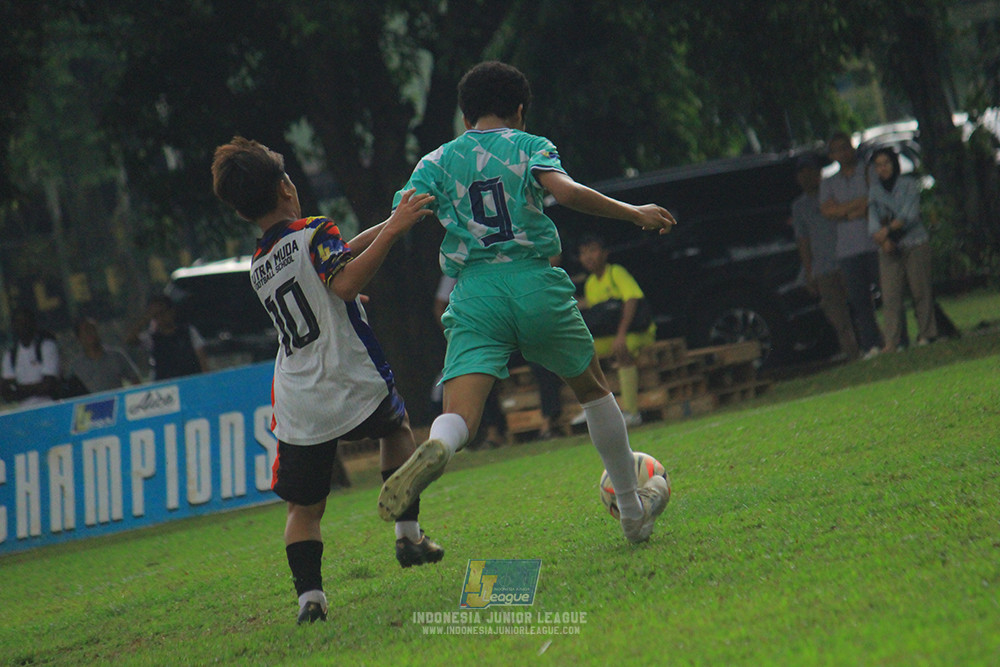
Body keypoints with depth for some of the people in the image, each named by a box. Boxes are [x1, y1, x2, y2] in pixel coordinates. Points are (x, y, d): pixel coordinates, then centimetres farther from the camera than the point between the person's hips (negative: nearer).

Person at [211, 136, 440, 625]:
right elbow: (346, 282, -26)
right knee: (397, 426, 29)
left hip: (298, 410, 4)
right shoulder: (312, 233, -7)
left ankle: (308, 592, -9)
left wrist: (387, 226, 37)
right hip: (354, 387, -4)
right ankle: (407, 531, 18)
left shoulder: (259, 267, 13)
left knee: (304, 506, 11)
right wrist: (392, 231, -25)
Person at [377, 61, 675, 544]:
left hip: (475, 296, 0)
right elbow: (565, 191, -13)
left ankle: (434, 449, -51)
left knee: (459, 415, -12)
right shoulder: (531, 146, 6)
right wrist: (636, 214, -5)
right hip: (537, 286, 0)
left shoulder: (437, 163, 11)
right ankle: (633, 511, 33)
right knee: (593, 389, 22)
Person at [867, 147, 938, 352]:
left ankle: (926, 335, 5)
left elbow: (909, 214, -8)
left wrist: (888, 230, -17)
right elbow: (873, 221, 1)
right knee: (890, 296, -8)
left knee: (921, 291, -3)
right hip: (889, 250, 2)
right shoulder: (874, 191, 11)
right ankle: (891, 343, -12)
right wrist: (883, 240, -18)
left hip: (915, 244, -2)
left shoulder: (909, 184, 4)